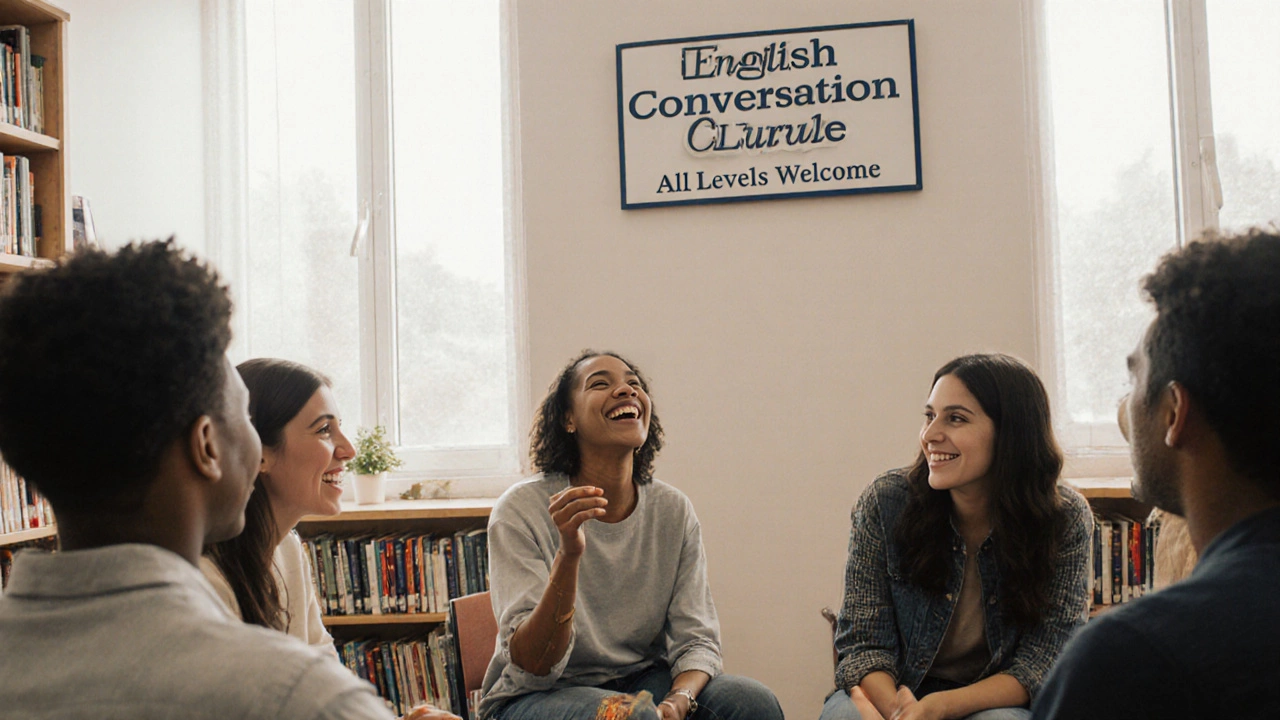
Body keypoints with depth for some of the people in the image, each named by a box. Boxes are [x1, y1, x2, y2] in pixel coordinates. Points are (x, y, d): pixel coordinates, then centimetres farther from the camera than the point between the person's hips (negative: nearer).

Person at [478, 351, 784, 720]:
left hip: (642, 682, 5)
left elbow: (697, 640, -2)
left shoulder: (673, 510, -2)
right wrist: (568, 555, -36)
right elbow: (532, 669, -20)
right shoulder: (522, 510, -14)